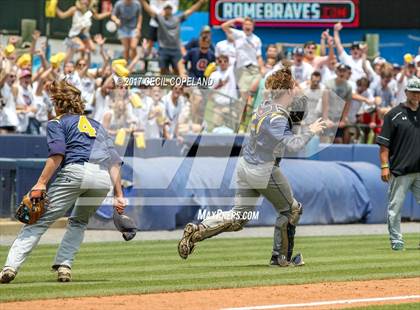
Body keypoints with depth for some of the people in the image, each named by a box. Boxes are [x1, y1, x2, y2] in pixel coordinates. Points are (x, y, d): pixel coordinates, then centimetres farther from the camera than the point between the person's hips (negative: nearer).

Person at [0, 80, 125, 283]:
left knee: (40, 219, -6)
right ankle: (64, 266, 8)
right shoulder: (96, 125, 33)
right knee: (79, 221, 26)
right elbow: (114, 161, 23)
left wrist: (41, 183, -8)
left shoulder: (57, 123, 17)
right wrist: (118, 195, 20)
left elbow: (57, 153, -4)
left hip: (75, 171, -5)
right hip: (104, 179, 5)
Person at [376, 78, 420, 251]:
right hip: (400, 171, -3)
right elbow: (384, 143, -2)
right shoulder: (394, 115, 0)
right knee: (395, 206, 0)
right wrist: (384, 166, -10)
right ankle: (396, 240, 8)